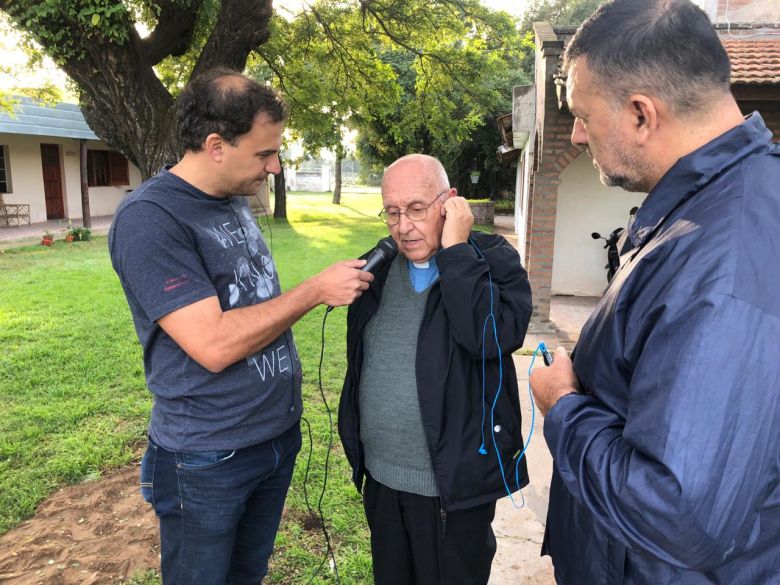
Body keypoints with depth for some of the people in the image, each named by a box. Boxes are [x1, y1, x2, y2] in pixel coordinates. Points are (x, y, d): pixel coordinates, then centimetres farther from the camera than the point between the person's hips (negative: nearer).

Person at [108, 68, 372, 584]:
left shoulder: (237, 201, 4)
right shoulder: (149, 218, -20)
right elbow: (212, 343, -27)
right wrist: (316, 290, -21)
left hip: (279, 433, 7)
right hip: (208, 459, -7)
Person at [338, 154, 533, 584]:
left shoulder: (493, 260, -11)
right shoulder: (378, 267, 3)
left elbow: (493, 336, -30)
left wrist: (456, 248, -23)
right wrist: (357, 444, 14)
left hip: (454, 483, -4)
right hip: (380, 476, 5)